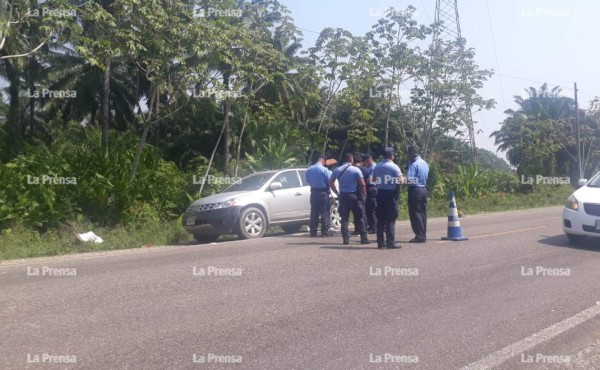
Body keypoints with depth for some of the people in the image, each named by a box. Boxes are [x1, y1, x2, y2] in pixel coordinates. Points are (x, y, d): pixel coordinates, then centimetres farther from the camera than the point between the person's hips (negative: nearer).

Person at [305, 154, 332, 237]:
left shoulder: (309, 170, 3)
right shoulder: (324, 170, -14)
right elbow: (330, 181, -12)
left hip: (313, 193, 5)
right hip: (323, 193, -5)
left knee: (314, 213, 9)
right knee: (325, 213, 2)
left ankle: (313, 232, 12)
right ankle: (325, 232, 3)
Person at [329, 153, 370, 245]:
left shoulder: (337, 170, 5)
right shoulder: (356, 170, -5)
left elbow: (331, 182, 7)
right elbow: (362, 184, -10)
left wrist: (337, 193, 11)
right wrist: (363, 194, 3)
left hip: (343, 196, 2)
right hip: (355, 196, -2)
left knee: (344, 218, 6)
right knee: (359, 218, 5)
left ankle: (346, 239, 2)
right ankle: (364, 238, 5)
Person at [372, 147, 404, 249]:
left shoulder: (377, 166, 7)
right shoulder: (394, 167, -9)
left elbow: (374, 179, 14)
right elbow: (401, 181, -17)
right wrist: (403, 179, 4)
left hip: (380, 193, 5)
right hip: (391, 193, -5)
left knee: (380, 219, 9)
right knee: (391, 219, -1)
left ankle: (380, 242, 13)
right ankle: (390, 242, -1)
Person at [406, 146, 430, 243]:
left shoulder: (413, 165, -15)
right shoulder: (425, 164, 12)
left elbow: (409, 180, -20)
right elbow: (426, 178, 16)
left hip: (415, 190, -8)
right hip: (424, 189, 8)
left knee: (415, 213, -3)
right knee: (423, 213, 11)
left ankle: (419, 236, -4)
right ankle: (423, 235, 15)